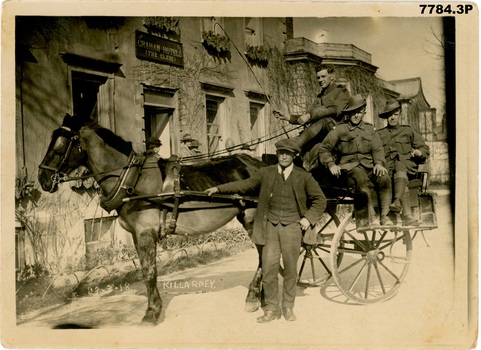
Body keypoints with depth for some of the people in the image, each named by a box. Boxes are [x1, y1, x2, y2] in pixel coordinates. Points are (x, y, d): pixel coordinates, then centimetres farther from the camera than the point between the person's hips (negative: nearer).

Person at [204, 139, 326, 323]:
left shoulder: (304, 177, 1)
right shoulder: (265, 173, 4)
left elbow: (320, 200, 8)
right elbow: (245, 184, 13)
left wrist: (309, 218, -4)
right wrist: (219, 188, 12)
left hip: (292, 226, -1)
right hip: (270, 226, 1)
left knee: (290, 269, 7)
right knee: (268, 268, 1)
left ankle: (288, 307, 23)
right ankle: (271, 308, 16)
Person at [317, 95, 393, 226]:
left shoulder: (369, 129, 22)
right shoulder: (340, 129, 11)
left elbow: (377, 148, 12)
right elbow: (323, 148, 8)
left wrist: (379, 163, -9)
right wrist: (331, 165, -7)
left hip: (369, 164, 3)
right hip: (350, 165, -3)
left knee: (385, 178, -29)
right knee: (362, 180, -38)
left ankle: (385, 215, -20)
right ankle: (371, 216, -34)